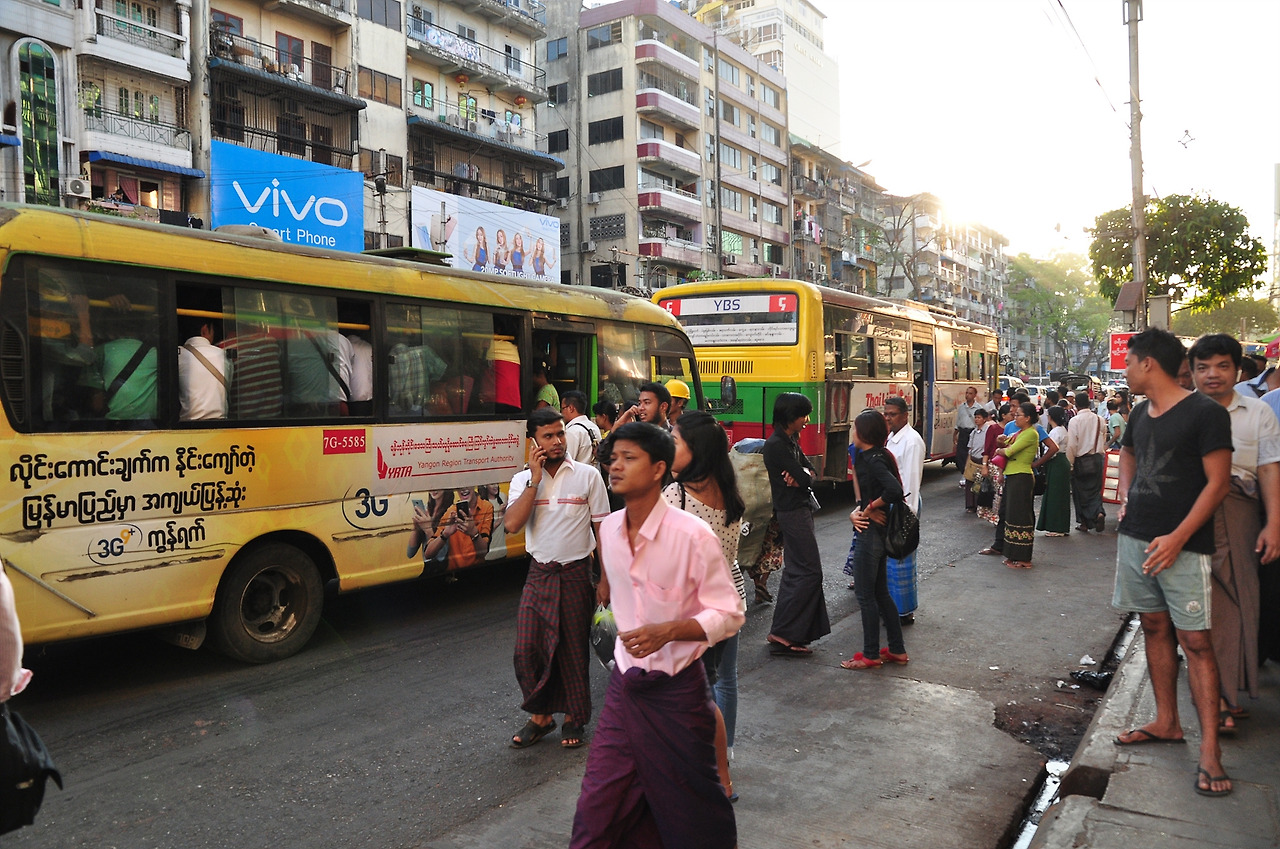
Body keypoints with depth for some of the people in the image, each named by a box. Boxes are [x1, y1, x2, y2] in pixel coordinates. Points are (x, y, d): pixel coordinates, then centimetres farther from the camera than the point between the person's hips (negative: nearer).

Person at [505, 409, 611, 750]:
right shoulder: (523, 480, 1)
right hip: (539, 574, 2)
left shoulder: (588, 475, -4)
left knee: (574, 650, 8)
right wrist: (536, 479, -16)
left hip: (575, 574, -2)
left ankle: (574, 719, 27)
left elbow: (602, 528, -1)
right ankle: (540, 716, 22)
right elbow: (511, 524, -14)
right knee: (527, 649, 1)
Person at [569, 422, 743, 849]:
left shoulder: (693, 535, -19)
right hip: (624, 683, 5)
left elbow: (729, 614, -14)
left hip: (677, 689, -5)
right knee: (598, 805, 6)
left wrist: (667, 631, -28)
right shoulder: (609, 529, 0)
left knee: (689, 803, 14)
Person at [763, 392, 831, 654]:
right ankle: (783, 633, -3)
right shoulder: (776, 445, -19)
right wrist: (803, 477, 0)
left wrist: (802, 477, -13)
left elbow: (810, 470, 8)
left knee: (796, 571, 13)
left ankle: (784, 632, 19)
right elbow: (803, 478, -22)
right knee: (809, 571, -7)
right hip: (793, 512, -10)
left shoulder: (790, 440, 12)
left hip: (798, 510, 10)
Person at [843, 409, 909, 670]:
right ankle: (897, 649, 25)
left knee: (865, 595, 2)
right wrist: (858, 511, -1)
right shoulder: (879, 456, 10)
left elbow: (894, 490, -33)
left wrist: (871, 508, -18)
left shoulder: (872, 460, -19)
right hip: (877, 531, 10)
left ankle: (871, 655, 12)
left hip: (871, 532, -10)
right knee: (880, 592, 17)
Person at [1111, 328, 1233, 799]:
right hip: (1135, 538, 7)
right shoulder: (1140, 413, 10)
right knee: (1155, 628, 14)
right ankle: (1166, 722, 26)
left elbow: (1218, 482, -14)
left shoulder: (1205, 413, -12)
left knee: (1194, 640, -5)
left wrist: (1176, 538, -19)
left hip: (1182, 546, -7)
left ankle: (1209, 750, 0)